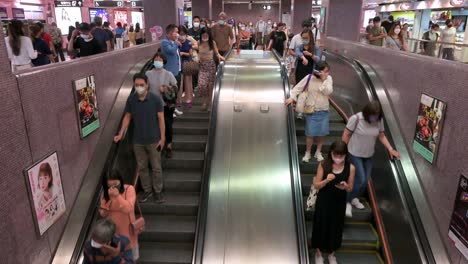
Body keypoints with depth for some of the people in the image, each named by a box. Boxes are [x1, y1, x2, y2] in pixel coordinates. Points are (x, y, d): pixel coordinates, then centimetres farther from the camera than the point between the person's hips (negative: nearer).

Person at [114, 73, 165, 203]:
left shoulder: (155, 99, -14)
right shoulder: (131, 99, -6)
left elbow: (161, 119, -9)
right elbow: (127, 117, 5)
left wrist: (162, 138, -9)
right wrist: (120, 134, -4)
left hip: (153, 140, -3)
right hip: (138, 141, 3)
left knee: (156, 167, 8)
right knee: (141, 167, 14)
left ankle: (158, 191, 26)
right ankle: (147, 190, 31)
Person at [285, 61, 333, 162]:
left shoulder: (328, 78, -3)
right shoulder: (310, 78, -10)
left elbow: (328, 92, -15)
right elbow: (298, 87, -8)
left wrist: (324, 79, -21)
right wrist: (292, 97, -21)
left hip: (324, 111, 3)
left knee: (322, 133, 11)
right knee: (310, 133, 2)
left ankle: (318, 152, 30)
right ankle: (307, 153, 21)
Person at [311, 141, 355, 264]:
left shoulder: (350, 168, -13)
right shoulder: (323, 165, -16)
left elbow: (350, 189, -2)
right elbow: (316, 185, -12)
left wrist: (345, 186, -26)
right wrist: (327, 180, -31)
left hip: (339, 203, 1)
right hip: (323, 201, -1)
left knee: (335, 227, 17)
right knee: (321, 226, 13)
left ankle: (331, 253, 42)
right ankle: (319, 252, 38)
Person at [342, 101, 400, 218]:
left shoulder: (379, 120, -9)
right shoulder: (356, 118, -22)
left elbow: (382, 136, 3)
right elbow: (346, 135, -13)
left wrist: (390, 149, -10)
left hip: (368, 155, 5)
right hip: (355, 154, -5)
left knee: (365, 181, 11)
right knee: (360, 180, -11)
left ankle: (354, 198, 37)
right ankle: (347, 201, 10)